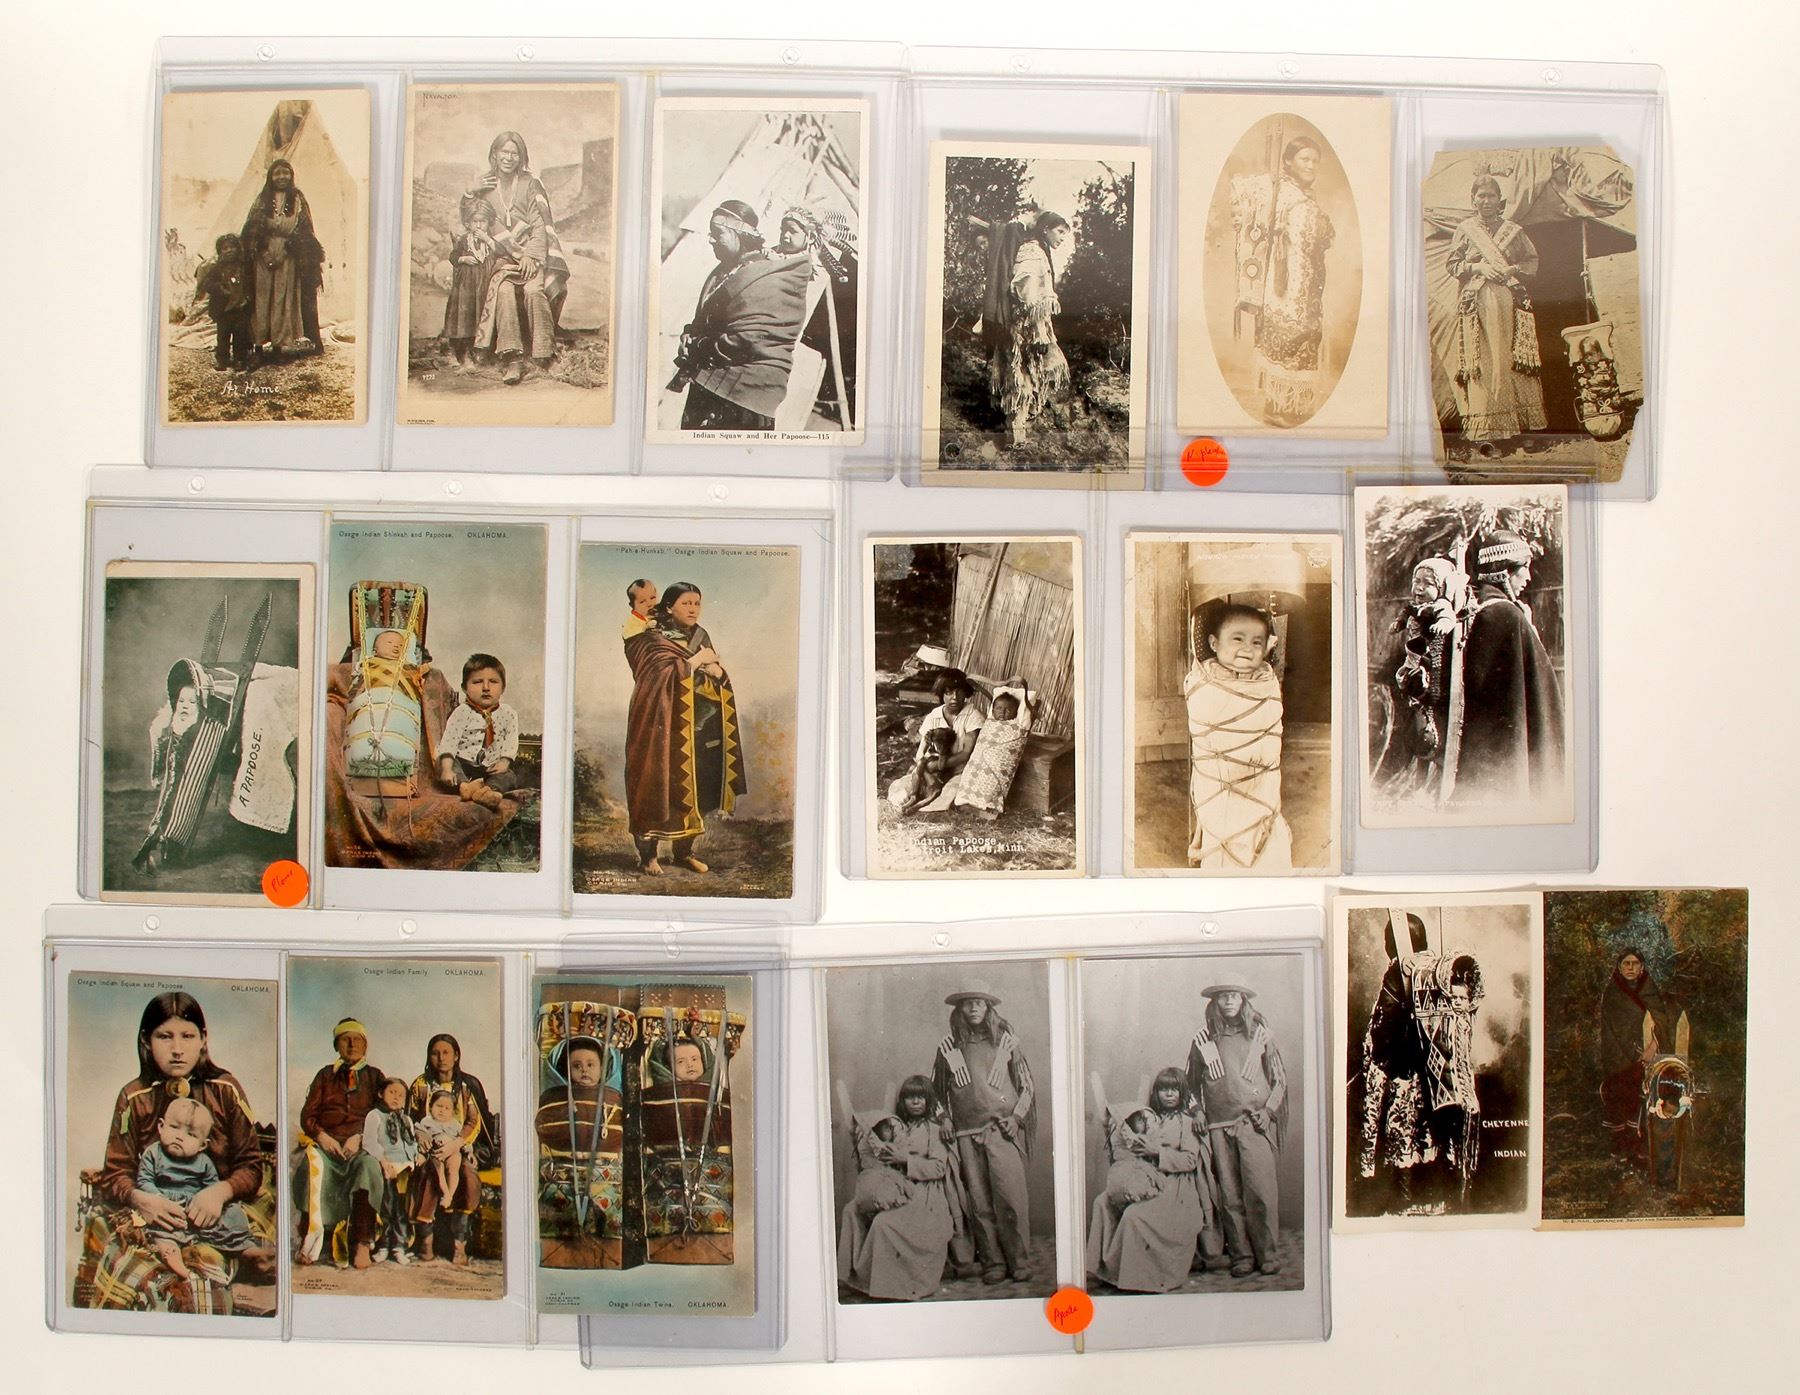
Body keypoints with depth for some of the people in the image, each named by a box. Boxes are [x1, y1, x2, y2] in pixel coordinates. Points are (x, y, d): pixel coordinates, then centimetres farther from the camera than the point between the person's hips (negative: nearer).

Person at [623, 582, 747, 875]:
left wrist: (716, 669, -10)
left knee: (694, 788, 8)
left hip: (699, 729, 6)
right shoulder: (653, 638, -6)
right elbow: (667, 673, -21)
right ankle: (648, 855, 5)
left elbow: (721, 677, 12)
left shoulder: (701, 636, 12)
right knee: (660, 787, -3)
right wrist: (697, 660, -13)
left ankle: (684, 851, 18)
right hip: (666, 727, -6)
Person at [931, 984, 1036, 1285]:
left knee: (1011, 1198, -9)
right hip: (966, 1135, 1)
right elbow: (936, 1090, 21)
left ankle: (1019, 1262, 1)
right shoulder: (948, 1047, 9)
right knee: (979, 1202, -1)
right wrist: (943, 1118, 9)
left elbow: (1027, 1085, 12)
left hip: (1003, 1131, -1)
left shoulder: (1006, 1042, 6)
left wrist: (1017, 1116, 1)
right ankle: (992, 1263, 7)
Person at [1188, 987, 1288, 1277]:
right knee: (1230, 1195, -1)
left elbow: (1280, 1078, 12)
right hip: (1220, 1127, 1)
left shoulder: (1259, 1033, 7)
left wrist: (1268, 1110, 0)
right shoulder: (1203, 1038, 9)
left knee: (1261, 1190, -9)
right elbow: (1192, 1083, 17)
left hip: (1255, 1123, -1)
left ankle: (1269, 1254, 2)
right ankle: (1241, 1256, 7)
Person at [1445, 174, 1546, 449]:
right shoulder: (1464, 230, 10)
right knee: (1481, 358, -7)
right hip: (1476, 300, -1)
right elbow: (1451, 264, 6)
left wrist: (1512, 269, -6)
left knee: (1510, 354, -3)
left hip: (1508, 300, 1)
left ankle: (1518, 416, 2)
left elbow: (1532, 261, 13)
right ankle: (1484, 422, -8)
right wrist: (1477, 267, -9)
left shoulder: (1513, 230, 12)